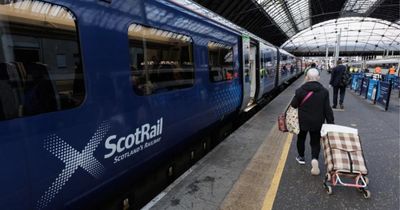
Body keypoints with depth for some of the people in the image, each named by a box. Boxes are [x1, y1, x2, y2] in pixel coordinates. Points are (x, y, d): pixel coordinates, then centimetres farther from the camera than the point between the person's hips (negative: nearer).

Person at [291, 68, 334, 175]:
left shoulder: (300, 90, -13)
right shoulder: (324, 91, -7)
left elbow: (293, 105, -7)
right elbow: (327, 109, -5)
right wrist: (331, 123, 2)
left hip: (302, 121, -1)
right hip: (317, 122, 1)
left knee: (301, 138, 20)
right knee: (315, 141, 12)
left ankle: (301, 157, 33)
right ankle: (315, 158, -9)